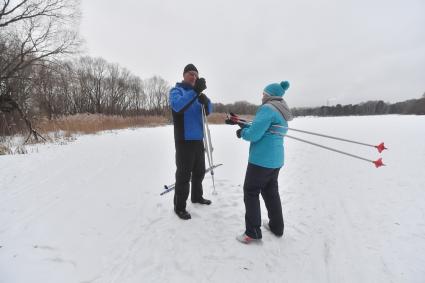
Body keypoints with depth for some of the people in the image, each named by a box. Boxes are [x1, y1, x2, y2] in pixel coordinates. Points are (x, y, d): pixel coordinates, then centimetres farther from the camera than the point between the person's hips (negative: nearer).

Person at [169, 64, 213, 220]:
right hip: (184, 140, -7)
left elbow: (208, 111, 4)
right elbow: (177, 106, -28)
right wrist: (195, 91, -39)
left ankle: (197, 196, 35)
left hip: (198, 139, 7)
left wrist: (205, 101, -19)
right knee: (184, 173, -5)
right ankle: (179, 206, 6)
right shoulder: (176, 90, -5)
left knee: (199, 171, 17)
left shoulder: (197, 93, 15)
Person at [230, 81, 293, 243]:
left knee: (251, 192, 2)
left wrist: (242, 132, -1)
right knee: (271, 192, 20)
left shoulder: (267, 108, -15)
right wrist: (244, 125, 16)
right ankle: (276, 227, 31)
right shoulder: (281, 112, 15)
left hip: (261, 160, -9)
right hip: (275, 160, 9)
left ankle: (253, 233, 8)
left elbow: (254, 134, -21)